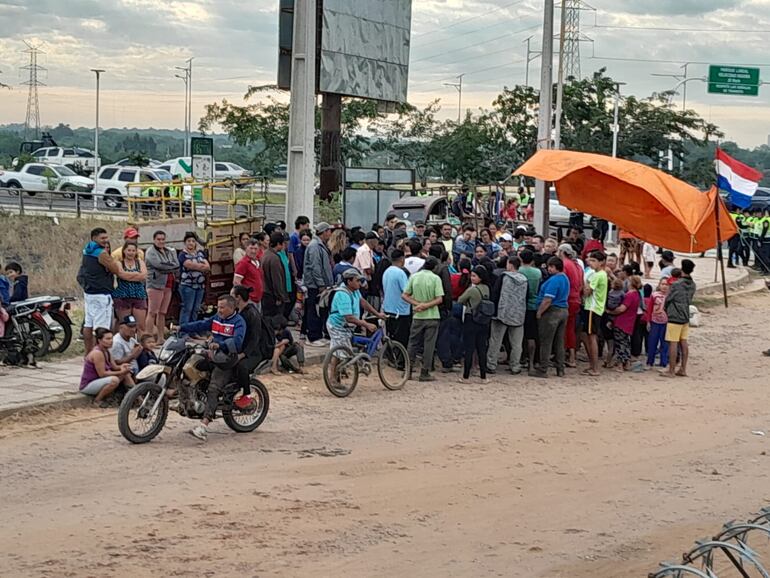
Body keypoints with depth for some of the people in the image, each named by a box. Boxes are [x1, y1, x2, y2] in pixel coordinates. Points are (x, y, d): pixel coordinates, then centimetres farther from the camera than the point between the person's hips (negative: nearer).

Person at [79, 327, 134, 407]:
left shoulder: (106, 351, 6)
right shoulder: (97, 353, -23)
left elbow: (114, 367, 7)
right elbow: (102, 374, -24)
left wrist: (121, 367, -16)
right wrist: (121, 372, -23)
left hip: (97, 381, 10)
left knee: (126, 374, 5)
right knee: (114, 380, -33)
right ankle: (97, 400, -14)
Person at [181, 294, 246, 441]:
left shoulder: (239, 322, -9)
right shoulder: (216, 319, 17)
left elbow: (237, 341, -24)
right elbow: (200, 325, 16)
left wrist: (219, 345, -39)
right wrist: (181, 328, 3)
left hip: (228, 359, -10)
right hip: (213, 355, 10)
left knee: (213, 389, -25)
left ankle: (204, 425, -37)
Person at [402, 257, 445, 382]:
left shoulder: (414, 277, 1)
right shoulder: (435, 278, -9)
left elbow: (404, 295, -1)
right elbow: (439, 299, -15)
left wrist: (417, 304, -8)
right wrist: (426, 305, -13)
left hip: (417, 316, 3)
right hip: (432, 316, -3)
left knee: (413, 343, 13)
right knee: (429, 345, 3)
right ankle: (425, 373, 4)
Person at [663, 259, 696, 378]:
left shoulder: (676, 285, -16)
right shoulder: (692, 285, 3)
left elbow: (667, 300, -5)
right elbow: (689, 300, 11)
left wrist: (666, 310, 14)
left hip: (674, 318, -7)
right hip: (686, 317, 7)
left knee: (673, 344, -3)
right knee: (684, 343, 10)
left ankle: (671, 371, 0)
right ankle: (683, 369, 14)